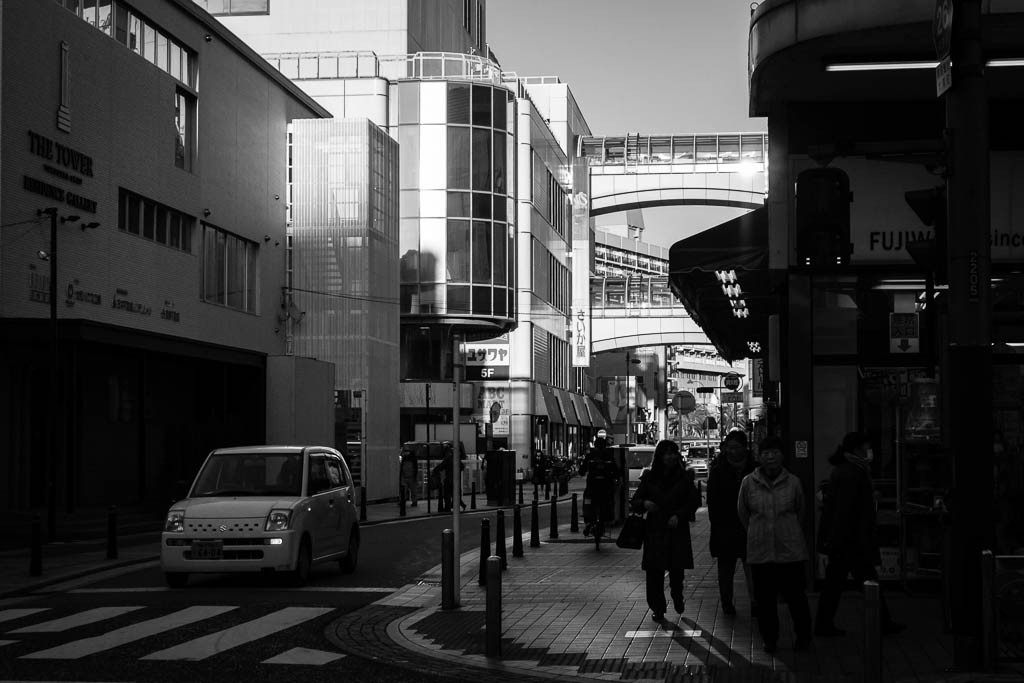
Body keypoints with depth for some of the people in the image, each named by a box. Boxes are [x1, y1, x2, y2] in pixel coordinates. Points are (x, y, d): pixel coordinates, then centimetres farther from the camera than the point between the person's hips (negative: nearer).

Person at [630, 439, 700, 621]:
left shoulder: (684, 478, 4)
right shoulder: (649, 478, 4)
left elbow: (694, 501, 3)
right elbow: (634, 503, 6)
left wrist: (679, 515, -12)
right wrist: (644, 504, -17)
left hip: (677, 530, 0)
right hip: (654, 531, 0)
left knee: (677, 569, -2)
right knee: (654, 572, -2)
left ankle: (677, 597, 26)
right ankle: (657, 608, 10)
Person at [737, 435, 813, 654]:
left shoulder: (793, 483, -2)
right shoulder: (748, 483, -2)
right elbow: (742, 512, 14)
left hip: (790, 549, -1)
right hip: (760, 551, 1)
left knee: (795, 595, 3)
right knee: (764, 599, 5)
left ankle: (803, 636, 21)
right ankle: (770, 638, 20)